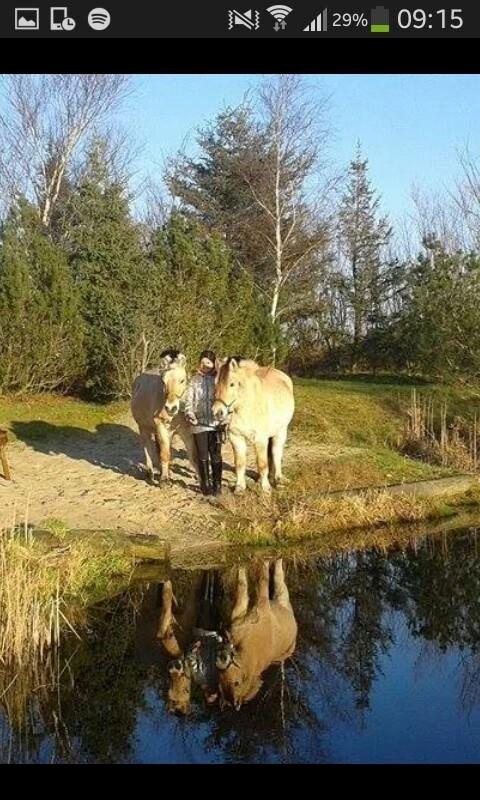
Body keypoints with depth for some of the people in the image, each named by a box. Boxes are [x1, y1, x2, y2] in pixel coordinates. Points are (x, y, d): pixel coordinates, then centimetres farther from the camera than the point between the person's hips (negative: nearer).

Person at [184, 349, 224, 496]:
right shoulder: (194, 380, 5)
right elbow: (189, 400, 4)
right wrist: (189, 414, -14)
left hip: (215, 423, -1)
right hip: (199, 423, 1)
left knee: (216, 455, 4)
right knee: (203, 456, 6)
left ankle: (217, 484, 14)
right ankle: (205, 484, 17)